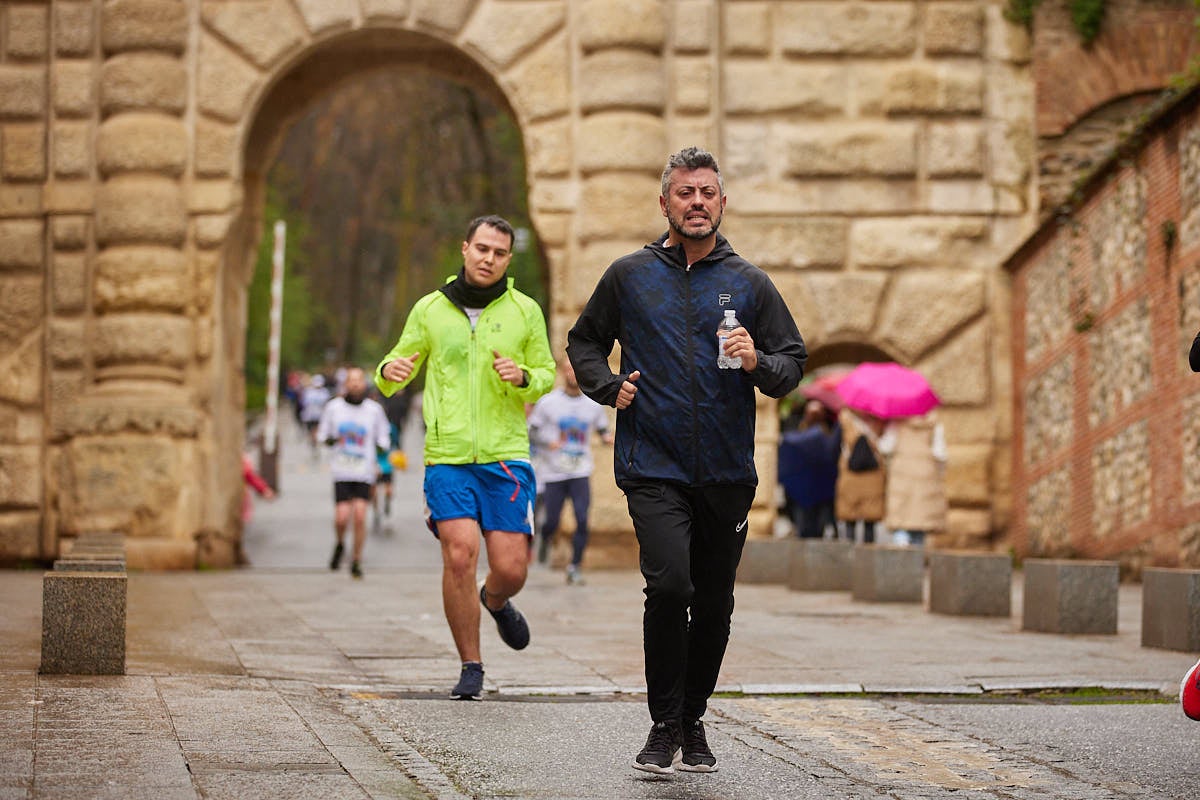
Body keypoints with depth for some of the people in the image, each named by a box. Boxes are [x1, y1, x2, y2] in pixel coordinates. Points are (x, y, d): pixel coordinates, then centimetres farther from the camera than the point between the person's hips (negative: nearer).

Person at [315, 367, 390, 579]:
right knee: (341, 518, -9)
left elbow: (382, 442, 10)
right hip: (341, 472, 0)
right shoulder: (334, 407, 4)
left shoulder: (374, 409, 4)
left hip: (364, 473, 0)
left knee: (360, 516, -10)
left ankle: (356, 561, 6)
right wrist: (332, 439, -9)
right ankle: (339, 545, 24)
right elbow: (322, 436, 12)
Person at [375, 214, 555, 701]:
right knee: (459, 555, -15)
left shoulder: (525, 311, 5)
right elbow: (401, 362, 15)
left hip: (507, 456, 0)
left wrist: (523, 378, -11)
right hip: (447, 457, 0)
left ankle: (495, 602, 35)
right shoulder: (430, 309, 6)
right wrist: (389, 372, -9)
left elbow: (547, 373, 12)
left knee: (511, 569, -4)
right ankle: (470, 667, 1)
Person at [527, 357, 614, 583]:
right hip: (553, 472, -1)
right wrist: (547, 442, -16)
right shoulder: (548, 402, -1)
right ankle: (545, 540, 36)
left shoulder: (593, 404, 6)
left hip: (581, 473, 1)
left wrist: (607, 437, -5)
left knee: (582, 520, -13)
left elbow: (602, 429, 18)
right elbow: (531, 431, 3)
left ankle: (575, 567, -2)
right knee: (552, 522, 1)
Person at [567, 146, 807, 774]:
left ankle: (693, 721, 26)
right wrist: (608, 387, -1)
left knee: (714, 605, 8)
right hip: (653, 468, -2)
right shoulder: (629, 276, 6)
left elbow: (794, 362, 10)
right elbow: (584, 341, 18)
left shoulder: (748, 283, 7)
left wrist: (758, 363, -12)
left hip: (727, 473, 2)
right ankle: (665, 724, -5)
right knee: (669, 586, -19)